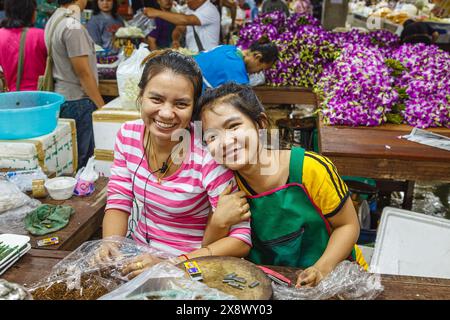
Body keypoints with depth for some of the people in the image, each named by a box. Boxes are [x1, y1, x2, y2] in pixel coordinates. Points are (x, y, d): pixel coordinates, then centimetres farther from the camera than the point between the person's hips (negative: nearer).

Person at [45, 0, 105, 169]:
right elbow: (84, 73, -18)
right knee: (80, 161, 1)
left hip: (61, 96, 9)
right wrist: (102, 106, -11)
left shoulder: (53, 21, 10)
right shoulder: (73, 27, -18)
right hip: (77, 100, -9)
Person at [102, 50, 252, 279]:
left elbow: (241, 240, -22)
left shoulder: (207, 156, -24)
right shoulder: (128, 135, -9)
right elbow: (118, 203, -2)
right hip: (138, 255, 2)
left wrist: (173, 264, -32)